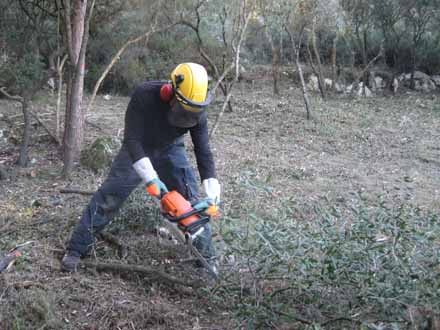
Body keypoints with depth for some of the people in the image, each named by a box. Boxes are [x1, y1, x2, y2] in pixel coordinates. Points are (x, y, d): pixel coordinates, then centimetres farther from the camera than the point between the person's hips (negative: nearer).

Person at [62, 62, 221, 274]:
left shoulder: (197, 111, -24)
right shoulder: (144, 95, -35)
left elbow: (203, 151, -16)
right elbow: (132, 139, -35)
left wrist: (212, 194, -24)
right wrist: (150, 178, -42)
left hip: (170, 150, 2)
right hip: (138, 149, -2)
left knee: (192, 201, -7)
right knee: (108, 197, -8)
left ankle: (206, 255, 6)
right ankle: (76, 250, 3)